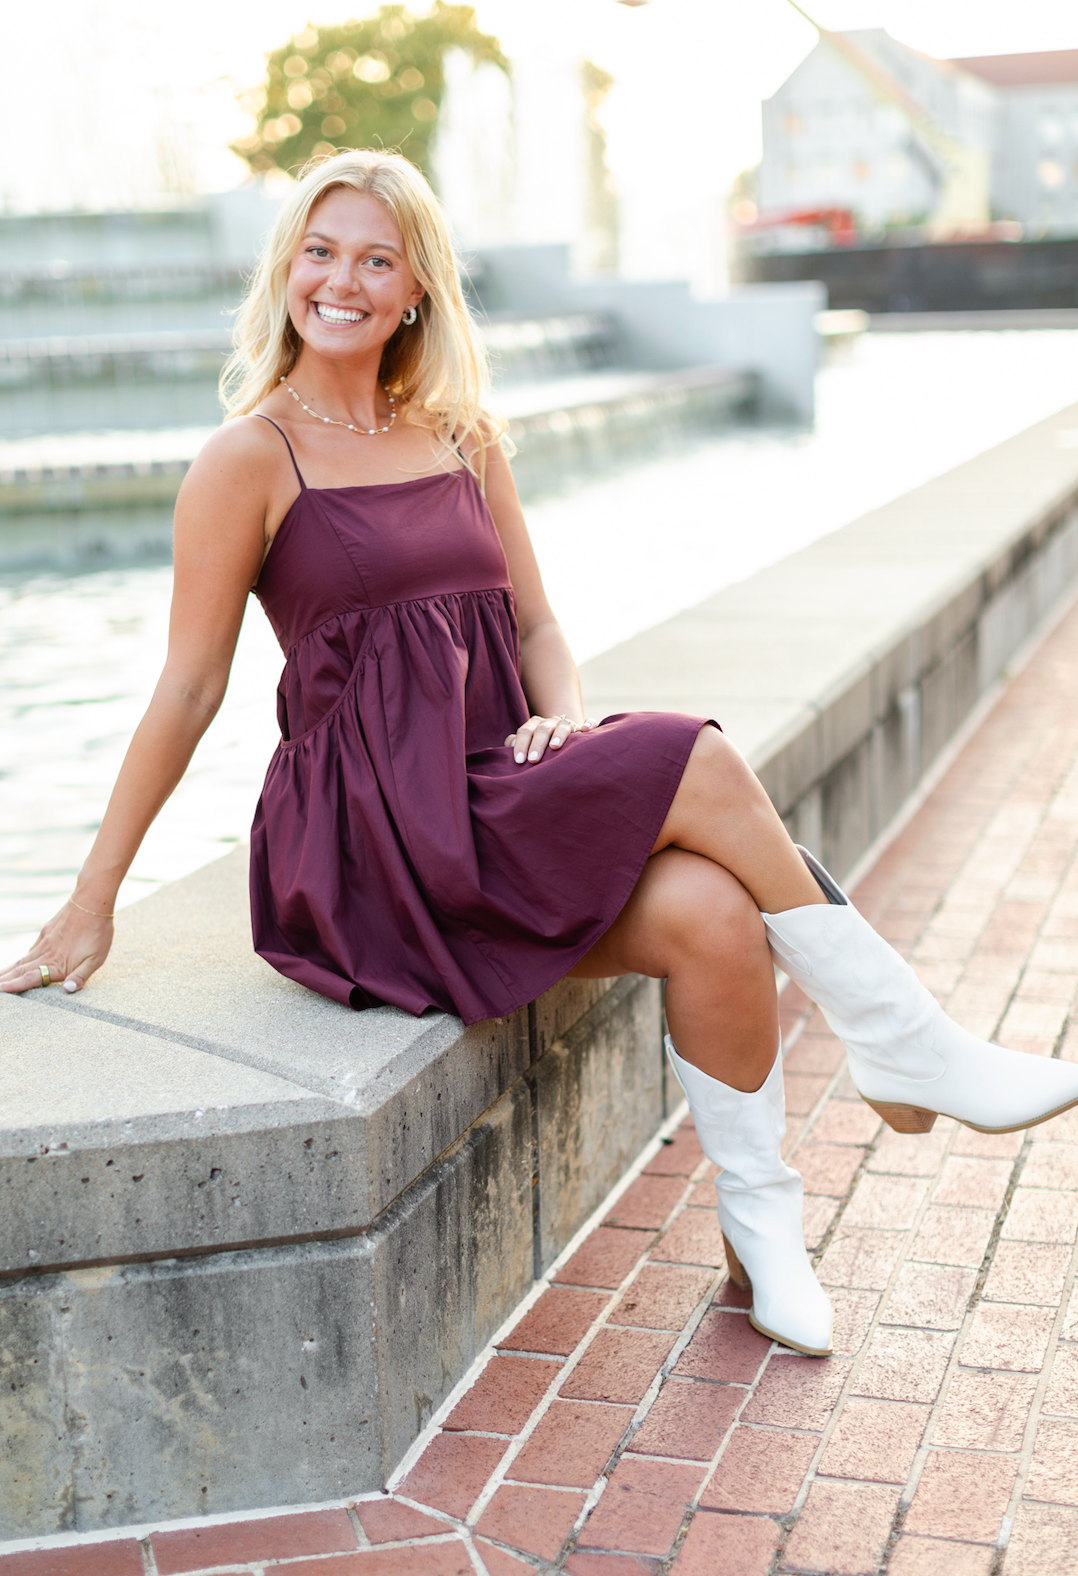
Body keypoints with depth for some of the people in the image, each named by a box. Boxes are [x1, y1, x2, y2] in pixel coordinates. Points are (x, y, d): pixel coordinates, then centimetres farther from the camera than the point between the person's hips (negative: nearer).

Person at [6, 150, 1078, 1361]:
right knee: (698, 765, -23)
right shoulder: (252, 457, -3)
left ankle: (760, 1223, -5)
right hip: (372, 841, -5)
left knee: (710, 913, -24)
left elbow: (536, 629, 16)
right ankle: (907, 1048, -8)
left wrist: (563, 719, -7)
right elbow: (188, 690, -2)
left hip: (500, 796, 5)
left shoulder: (464, 438, 14)